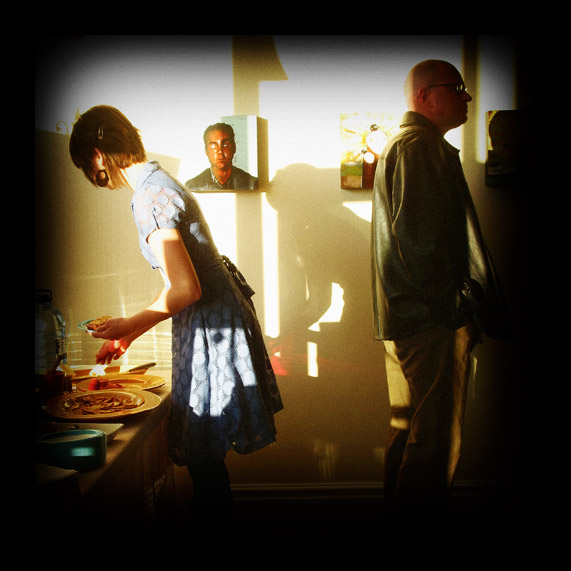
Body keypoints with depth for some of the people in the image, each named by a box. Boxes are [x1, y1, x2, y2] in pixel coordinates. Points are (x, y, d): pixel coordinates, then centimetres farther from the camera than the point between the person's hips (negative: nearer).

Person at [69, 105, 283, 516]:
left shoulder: (148, 198, -18)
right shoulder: (161, 182, 12)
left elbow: (185, 289, -24)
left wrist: (129, 325, -8)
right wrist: (129, 335, 17)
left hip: (211, 328, -10)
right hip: (222, 314, 10)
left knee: (204, 455, 4)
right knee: (203, 451, 20)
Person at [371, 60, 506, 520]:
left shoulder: (400, 145, 23)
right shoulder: (423, 146, -11)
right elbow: (420, 237, -22)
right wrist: (452, 305, -16)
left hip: (403, 318, 11)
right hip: (434, 319, -11)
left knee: (408, 430, 18)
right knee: (436, 442, -4)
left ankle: (398, 511, 30)